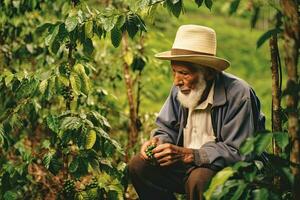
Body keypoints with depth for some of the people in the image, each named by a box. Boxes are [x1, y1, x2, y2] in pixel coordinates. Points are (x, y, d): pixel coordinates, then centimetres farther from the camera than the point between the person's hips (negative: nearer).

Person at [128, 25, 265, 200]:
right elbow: (167, 129, 14)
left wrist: (187, 154, -31)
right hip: (190, 166, 7)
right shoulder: (180, 90, 0)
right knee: (138, 165, -7)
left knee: (198, 179, -38)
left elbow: (238, 152, -26)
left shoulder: (239, 95, -22)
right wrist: (158, 141, -12)